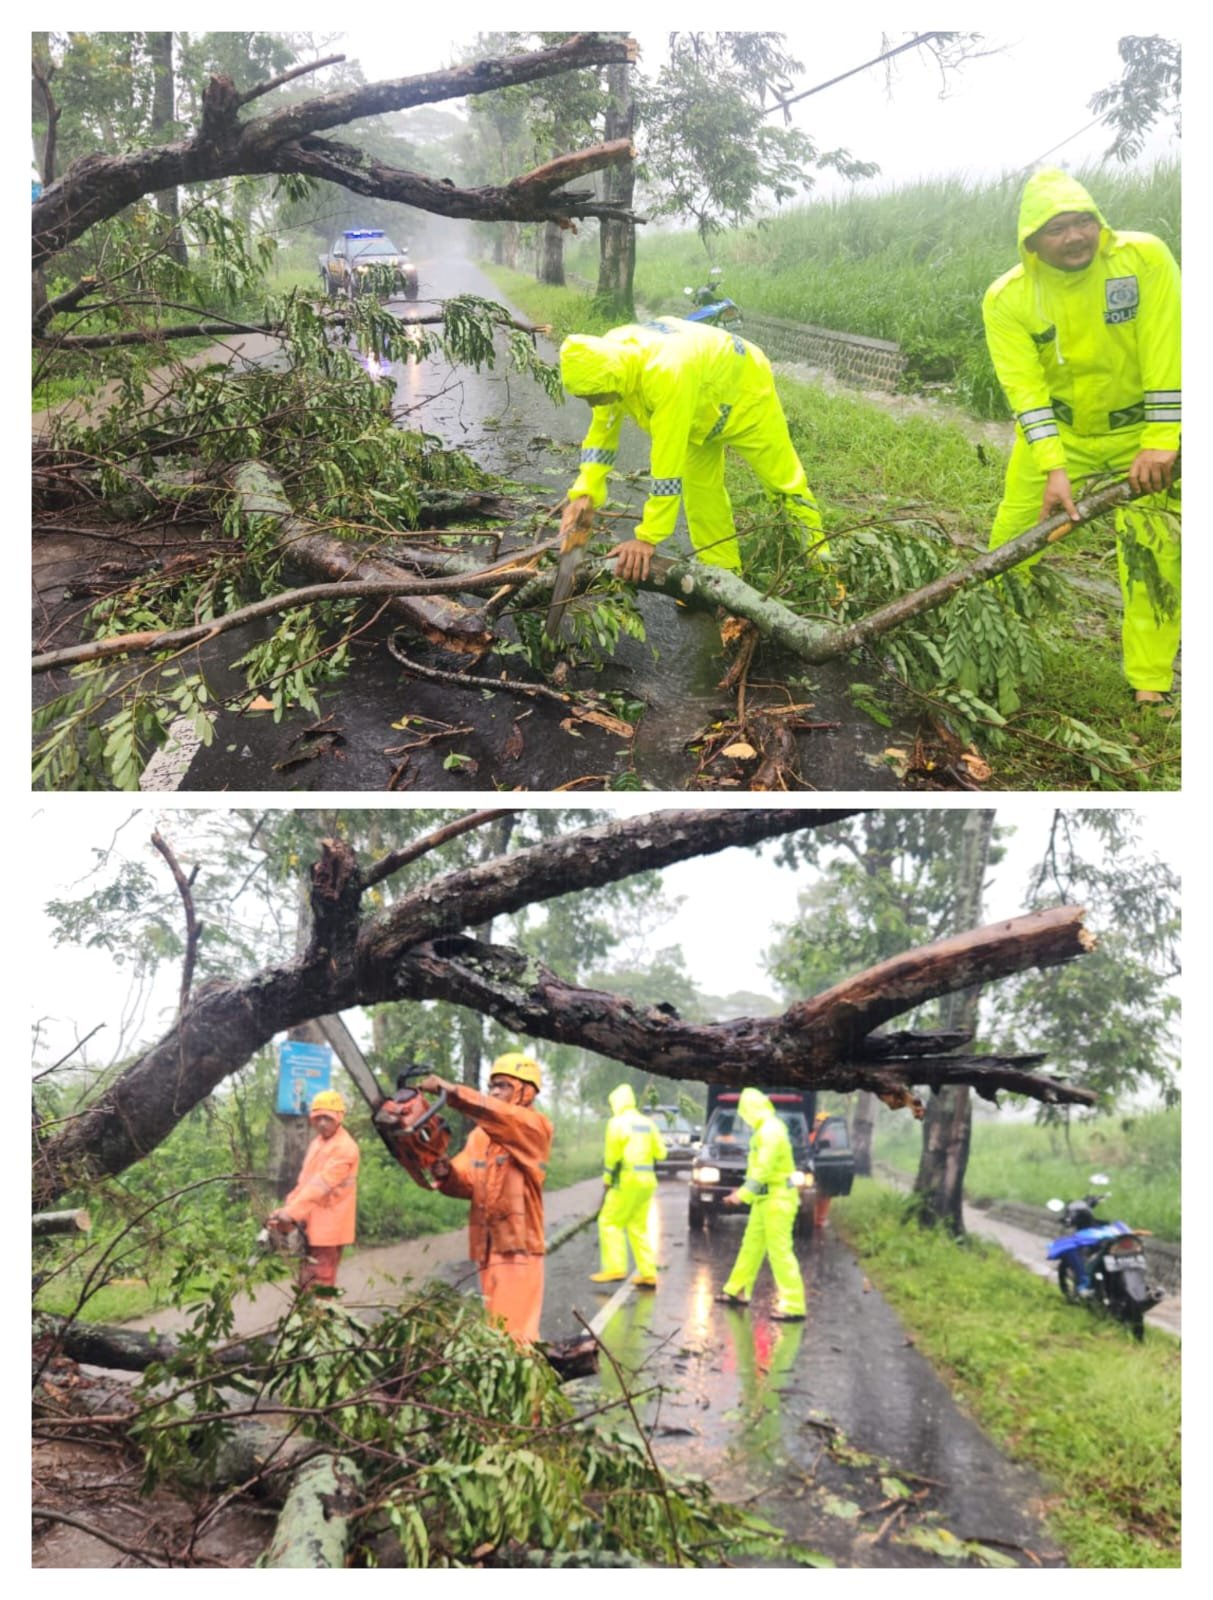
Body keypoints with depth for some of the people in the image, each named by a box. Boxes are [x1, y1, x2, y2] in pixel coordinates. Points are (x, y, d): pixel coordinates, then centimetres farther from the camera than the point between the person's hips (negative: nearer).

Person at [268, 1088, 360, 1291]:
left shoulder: (345, 1148, -15)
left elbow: (321, 1185, -22)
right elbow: (304, 1182, 12)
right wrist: (285, 1209, 1)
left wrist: (291, 1213, -27)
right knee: (306, 1285, 14)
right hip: (310, 1226, 9)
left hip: (328, 1227, -9)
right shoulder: (317, 1143, 14)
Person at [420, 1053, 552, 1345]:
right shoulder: (479, 1135, 13)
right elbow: (466, 1183, 4)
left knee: (512, 1336, -9)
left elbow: (499, 1114, -28)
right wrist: (445, 1172, -18)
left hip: (517, 1251, -7)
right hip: (488, 1250, 7)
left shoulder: (535, 1127, -8)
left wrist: (449, 1090, -37)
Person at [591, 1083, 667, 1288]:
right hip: (648, 1180, 7)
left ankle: (615, 1268, -10)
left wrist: (607, 1180, 0)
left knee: (609, 1222, 0)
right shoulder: (648, 1123, 13)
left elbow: (612, 1155, -10)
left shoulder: (618, 1122, -7)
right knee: (638, 1227, 12)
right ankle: (648, 1273, 7)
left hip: (628, 1179, -7)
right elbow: (660, 1153, 12)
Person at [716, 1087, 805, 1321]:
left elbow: (764, 1168, -23)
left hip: (777, 1198, -10)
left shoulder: (771, 1130, -19)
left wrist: (744, 1194, -19)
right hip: (766, 1197, 10)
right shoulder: (765, 1129, 12)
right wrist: (745, 1190, 17)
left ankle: (794, 1306, -9)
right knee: (751, 1245, 18)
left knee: (780, 1251, -10)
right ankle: (738, 1291, 30)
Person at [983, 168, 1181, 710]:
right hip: (1055, 433, 1)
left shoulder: (1144, 257, -18)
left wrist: (1161, 441, -24)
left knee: (1154, 554, -4)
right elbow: (1024, 388, -21)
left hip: (1144, 430, -1)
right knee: (1010, 542, 1)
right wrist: (1053, 469, -30)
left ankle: (1150, 687, 4)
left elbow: (1165, 353, -19)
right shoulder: (1007, 298, -16)